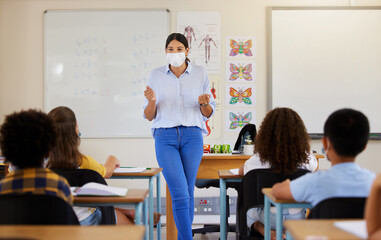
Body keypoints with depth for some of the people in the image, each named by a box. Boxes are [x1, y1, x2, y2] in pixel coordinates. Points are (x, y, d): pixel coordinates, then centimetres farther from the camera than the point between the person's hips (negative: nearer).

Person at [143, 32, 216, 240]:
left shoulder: (200, 74, 5)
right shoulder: (155, 75, 5)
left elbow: (208, 113, 10)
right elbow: (149, 116, 7)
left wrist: (204, 103, -12)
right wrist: (151, 101, -14)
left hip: (192, 136, 1)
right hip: (165, 137, -1)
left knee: (188, 193, 5)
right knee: (179, 193, -12)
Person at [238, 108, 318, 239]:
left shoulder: (256, 161, -21)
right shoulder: (307, 160, -17)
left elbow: (241, 171, 3)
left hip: (268, 219, -2)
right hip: (296, 218, 2)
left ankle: (261, 229, 10)